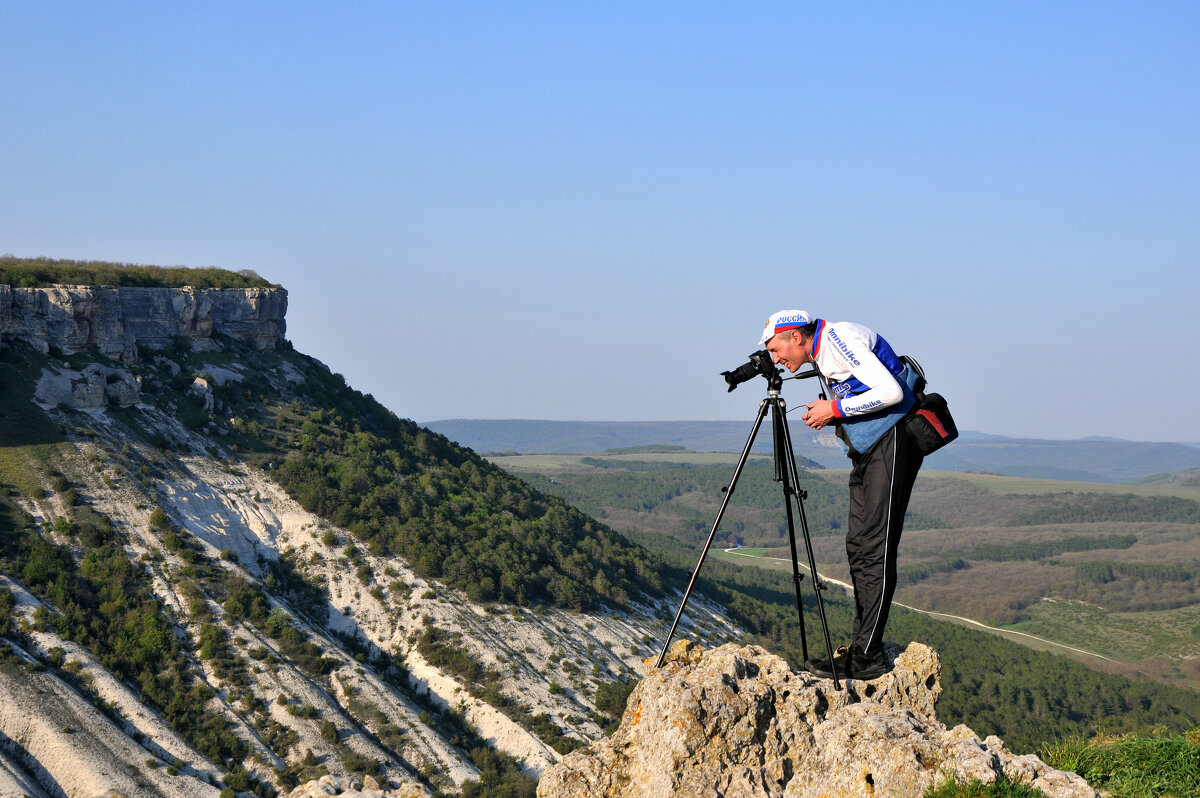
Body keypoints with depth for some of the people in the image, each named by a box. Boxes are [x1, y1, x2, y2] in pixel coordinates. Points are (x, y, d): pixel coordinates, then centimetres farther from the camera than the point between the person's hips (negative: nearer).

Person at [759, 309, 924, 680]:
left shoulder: (840, 338, -13)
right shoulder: (822, 355, 16)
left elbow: (891, 392, -21)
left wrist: (836, 408, -15)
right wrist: (829, 415, 4)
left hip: (892, 440, -10)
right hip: (867, 447, 10)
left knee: (875, 547, -12)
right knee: (858, 545, 8)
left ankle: (867, 656, -12)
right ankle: (861, 645, 11)